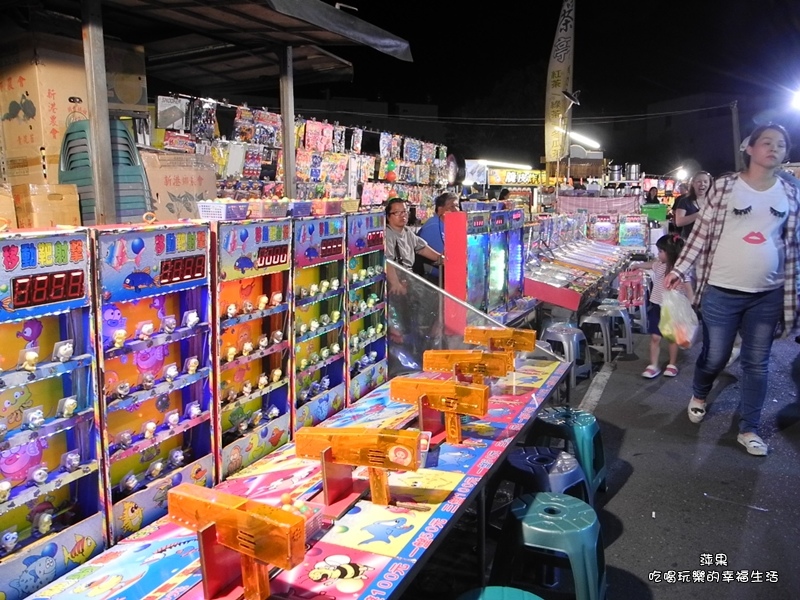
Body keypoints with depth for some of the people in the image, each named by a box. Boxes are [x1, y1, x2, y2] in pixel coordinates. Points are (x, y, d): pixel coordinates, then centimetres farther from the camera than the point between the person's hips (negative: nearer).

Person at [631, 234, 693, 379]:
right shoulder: (658, 266, 0)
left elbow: (688, 290, -14)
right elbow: (649, 264, 24)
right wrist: (637, 265, 39)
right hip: (656, 306, 4)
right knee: (655, 337, 3)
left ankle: (672, 364, 25)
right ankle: (653, 366, 9)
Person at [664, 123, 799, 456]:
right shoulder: (725, 186, -5)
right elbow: (701, 233, -3)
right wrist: (678, 270, -9)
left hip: (768, 296, 3)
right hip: (721, 291, -3)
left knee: (757, 364, 10)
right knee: (714, 356, 9)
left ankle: (748, 429, 24)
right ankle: (698, 395, 42)